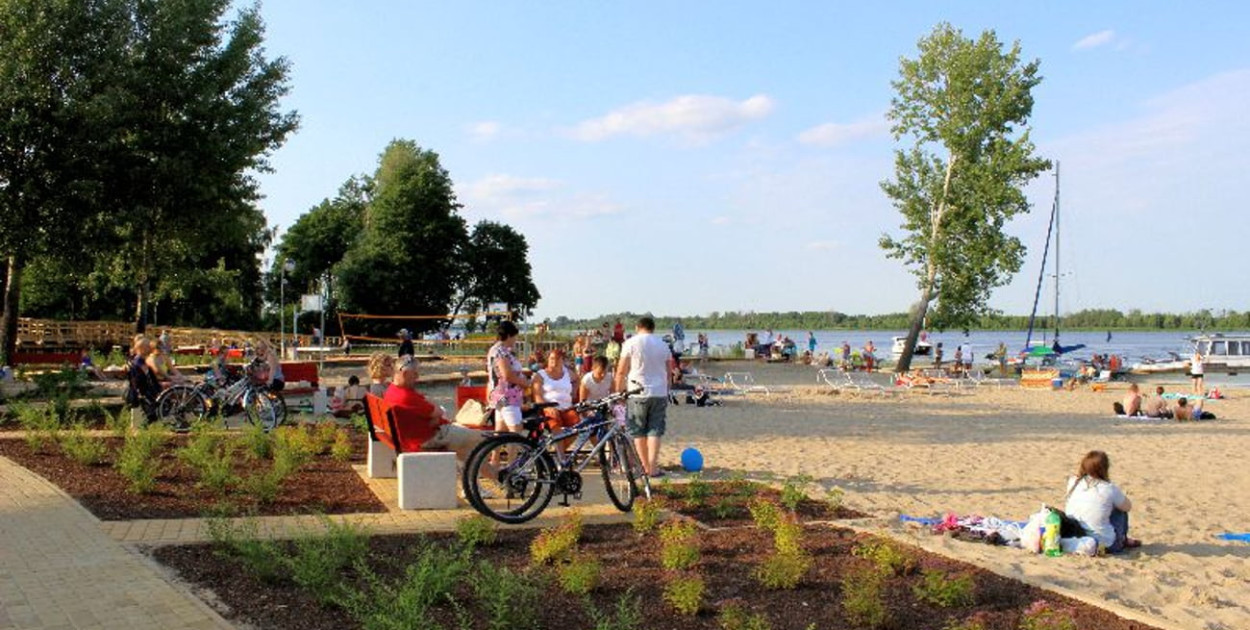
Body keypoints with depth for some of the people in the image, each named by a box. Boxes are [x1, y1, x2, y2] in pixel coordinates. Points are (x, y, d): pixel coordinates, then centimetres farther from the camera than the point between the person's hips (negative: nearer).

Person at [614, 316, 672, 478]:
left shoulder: (631, 343, -3)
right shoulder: (663, 345, 9)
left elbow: (621, 371, -5)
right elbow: (668, 372, 14)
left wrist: (618, 391, 5)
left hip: (638, 393, -3)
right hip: (659, 393, 3)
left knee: (638, 431, 7)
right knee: (655, 431, 5)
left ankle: (646, 466, 9)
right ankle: (653, 468, -2)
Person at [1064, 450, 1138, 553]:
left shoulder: (1073, 483, -3)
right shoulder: (1109, 489, -12)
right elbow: (1128, 507, 7)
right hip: (1104, 544, -4)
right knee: (1121, 509, 18)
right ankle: (1122, 541, 32)